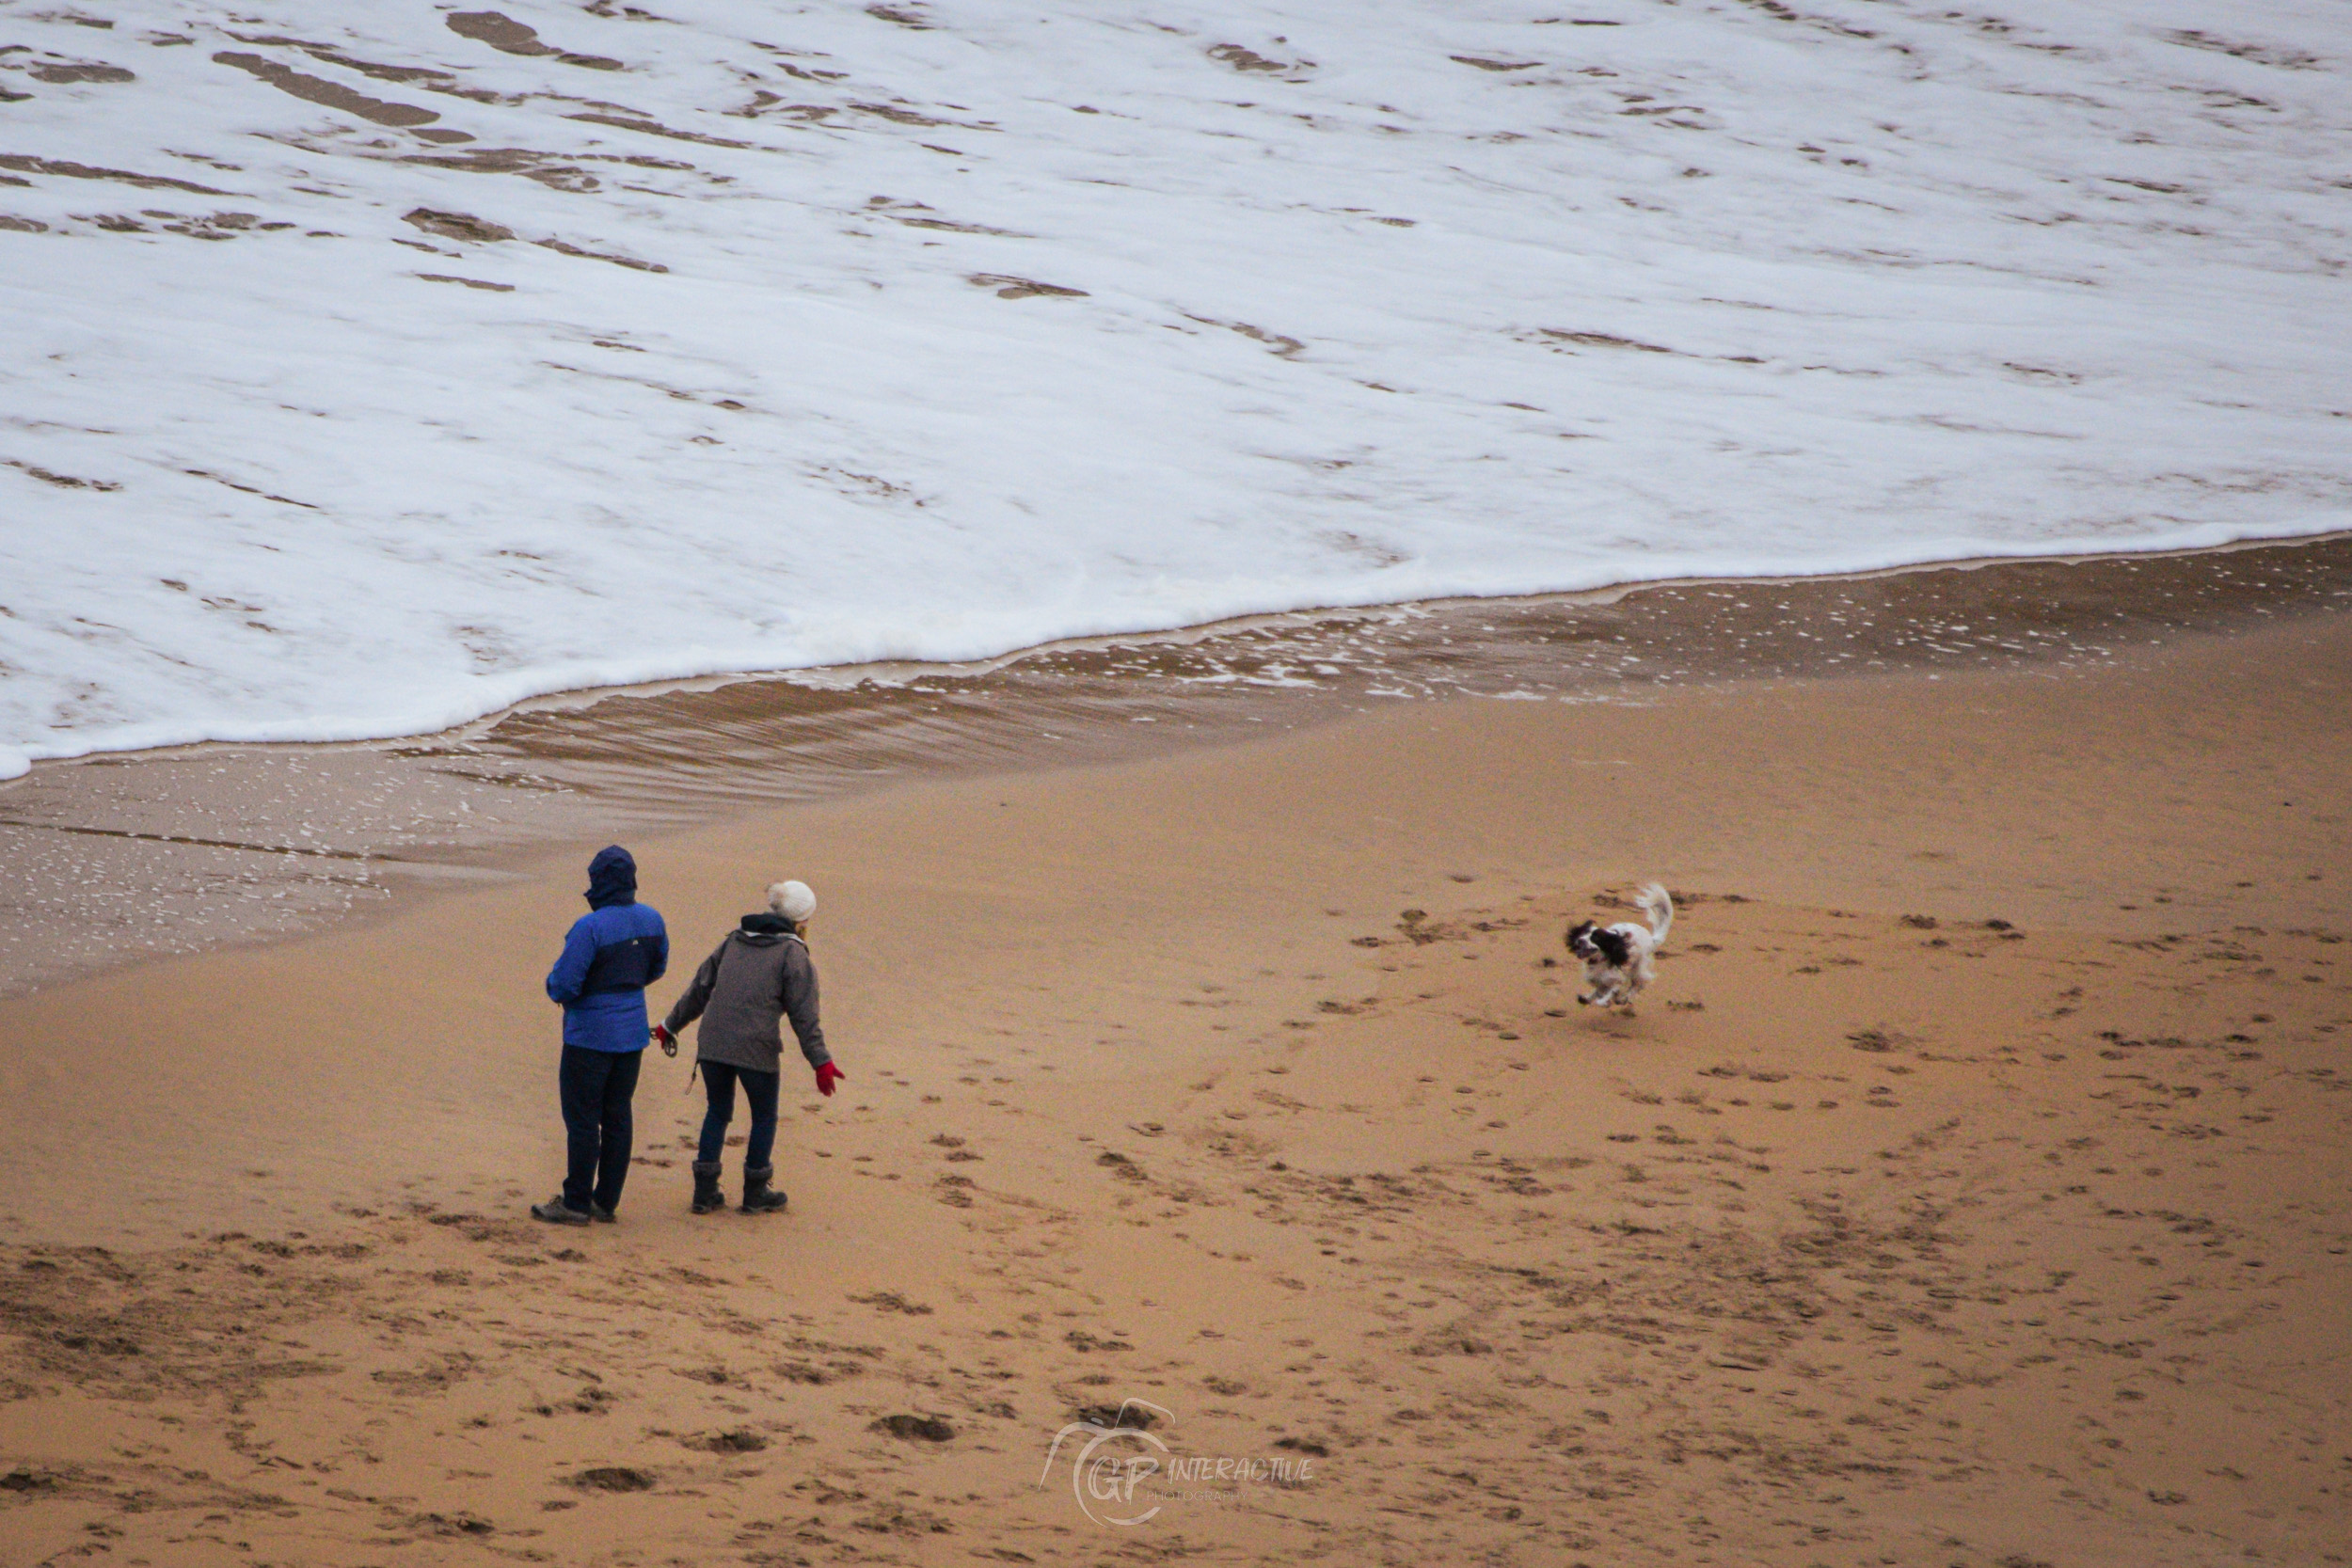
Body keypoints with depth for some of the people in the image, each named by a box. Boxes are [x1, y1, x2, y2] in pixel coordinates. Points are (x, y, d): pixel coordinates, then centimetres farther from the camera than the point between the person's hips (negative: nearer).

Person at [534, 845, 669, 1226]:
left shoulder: (589, 927, -21)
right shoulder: (651, 920, 1)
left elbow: (564, 984, -21)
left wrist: (557, 990, 2)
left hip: (590, 1036, -7)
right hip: (632, 1034, 7)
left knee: (582, 1120, 1)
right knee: (617, 1119, 12)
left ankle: (576, 1204, 5)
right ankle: (607, 1201, 17)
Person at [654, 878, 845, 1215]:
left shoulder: (734, 941, 15)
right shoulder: (793, 954, -1)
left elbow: (700, 989, 20)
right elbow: (804, 1014, -8)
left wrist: (671, 1025, 31)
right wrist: (821, 1062, -8)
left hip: (712, 1044, 5)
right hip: (757, 1048, -5)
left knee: (718, 1112, 18)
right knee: (764, 1117, 13)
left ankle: (705, 1191, 17)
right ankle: (756, 1193, 19)